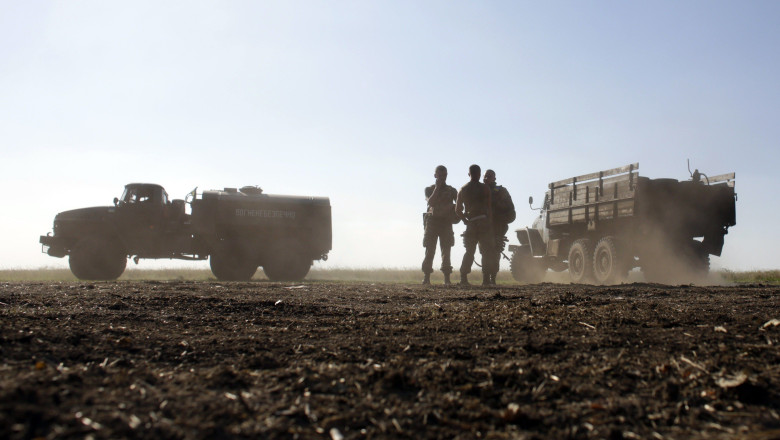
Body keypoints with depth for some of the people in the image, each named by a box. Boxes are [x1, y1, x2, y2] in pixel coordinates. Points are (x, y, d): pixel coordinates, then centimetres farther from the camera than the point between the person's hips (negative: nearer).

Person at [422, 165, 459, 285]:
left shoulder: (451, 190, 13)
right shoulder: (429, 189, 9)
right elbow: (431, 202, -10)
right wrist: (437, 187, -11)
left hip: (446, 222, 1)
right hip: (432, 222, -1)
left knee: (446, 251, -5)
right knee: (430, 250, -4)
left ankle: (447, 278, -5)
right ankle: (427, 277, -2)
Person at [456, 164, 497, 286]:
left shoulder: (462, 190, 10)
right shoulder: (485, 188, -2)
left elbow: (458, 209, 7)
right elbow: (488, 207, -4)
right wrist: (489, 221, 4)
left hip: (470, 224, 4)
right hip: (483, 223, -4)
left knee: (469, 251, 12)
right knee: (487, 251, 1)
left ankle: (463, 277, 4)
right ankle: (486, 278, -5)